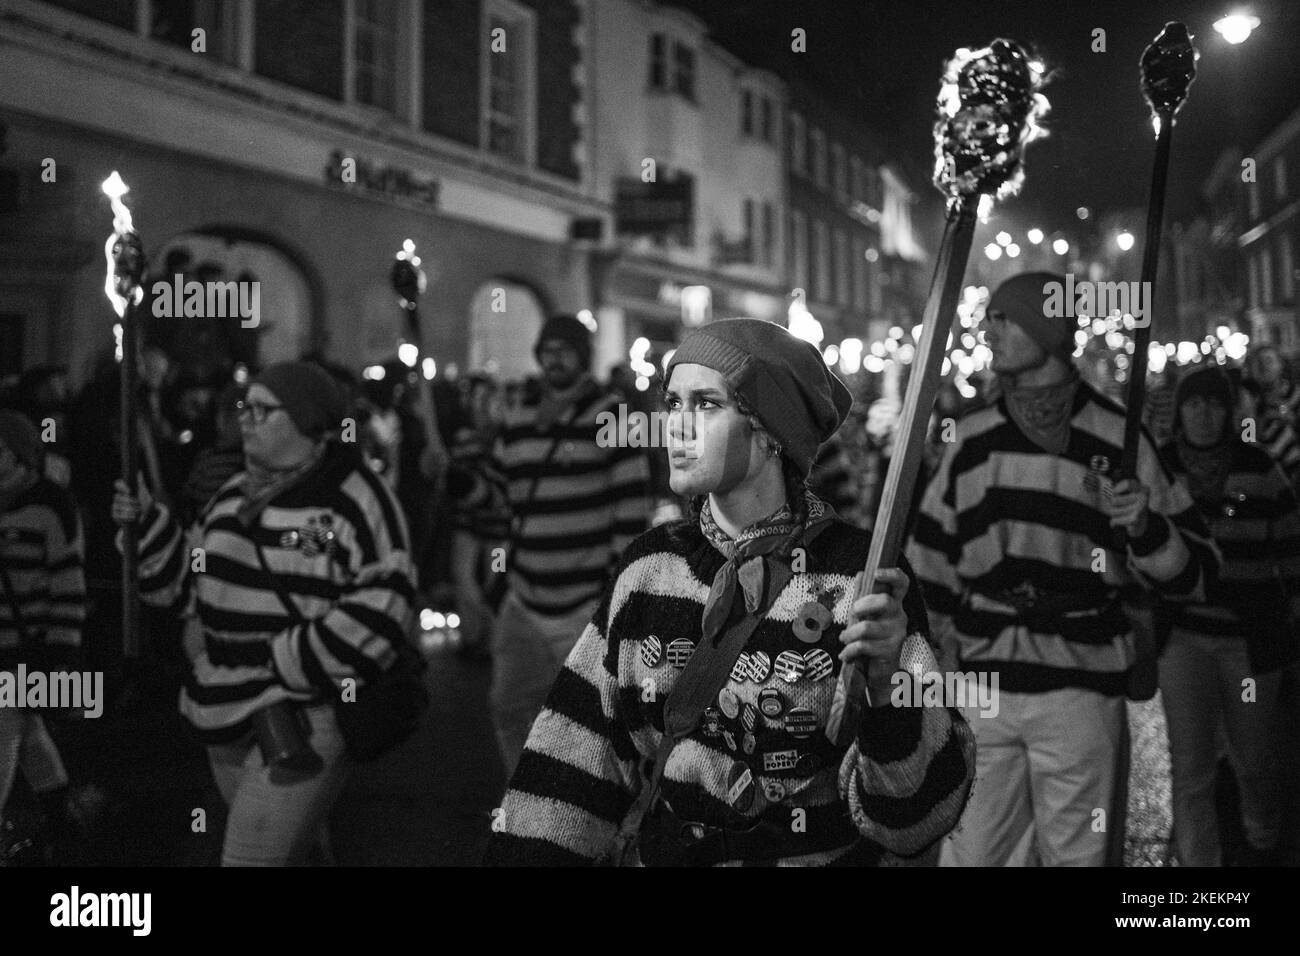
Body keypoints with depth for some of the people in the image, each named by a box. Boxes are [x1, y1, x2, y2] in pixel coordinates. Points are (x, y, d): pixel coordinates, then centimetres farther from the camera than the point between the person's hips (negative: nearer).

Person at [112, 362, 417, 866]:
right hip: (228, 711, 7)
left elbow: (382, 606, -20)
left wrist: (292, 665, -21)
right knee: (292, 849, 20)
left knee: (250, 856, -10)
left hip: (305, 721, -7)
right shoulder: (235, 494, 10)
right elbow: (183, 578, 17)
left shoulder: (356, 501, -13)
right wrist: (147, 528, 0)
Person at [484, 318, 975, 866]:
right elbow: (580, 755, 5)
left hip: (832, 852, -3)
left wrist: (884, 684, -27)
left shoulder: (864, 573, -9)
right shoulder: (649, 564, 3)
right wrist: (523, 852, -5)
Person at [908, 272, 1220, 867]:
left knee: (1079, 855, 8)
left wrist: (1145, 527, -19)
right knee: (973, 852, 5)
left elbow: (1194, 573, 0)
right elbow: (930, 564, 14)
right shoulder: (971, 440, 8)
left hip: (1081, 692, -2)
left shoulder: (1117, 440, -2)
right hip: (982, 687, 3)